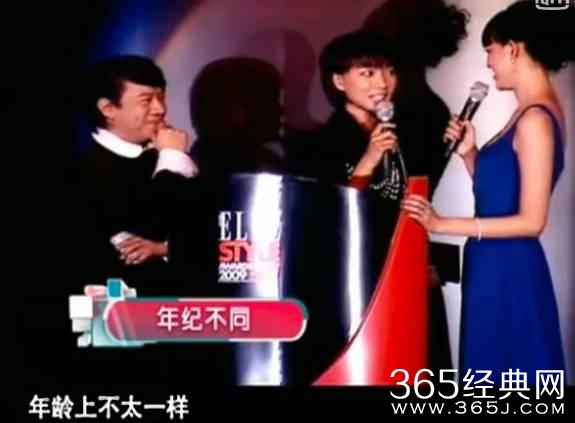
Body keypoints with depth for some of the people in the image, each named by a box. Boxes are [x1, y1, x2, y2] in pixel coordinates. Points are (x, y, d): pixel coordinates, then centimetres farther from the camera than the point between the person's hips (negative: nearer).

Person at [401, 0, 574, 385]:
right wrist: (469, 152, 1)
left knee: (504, 373, 1)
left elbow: (531, 220, -19)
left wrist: (442, 224, -19)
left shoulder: (535, 119, -17)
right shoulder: (531, 114, 12)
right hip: (496, 267, 9)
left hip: (508, 269, -9)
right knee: (496, 372, 16)